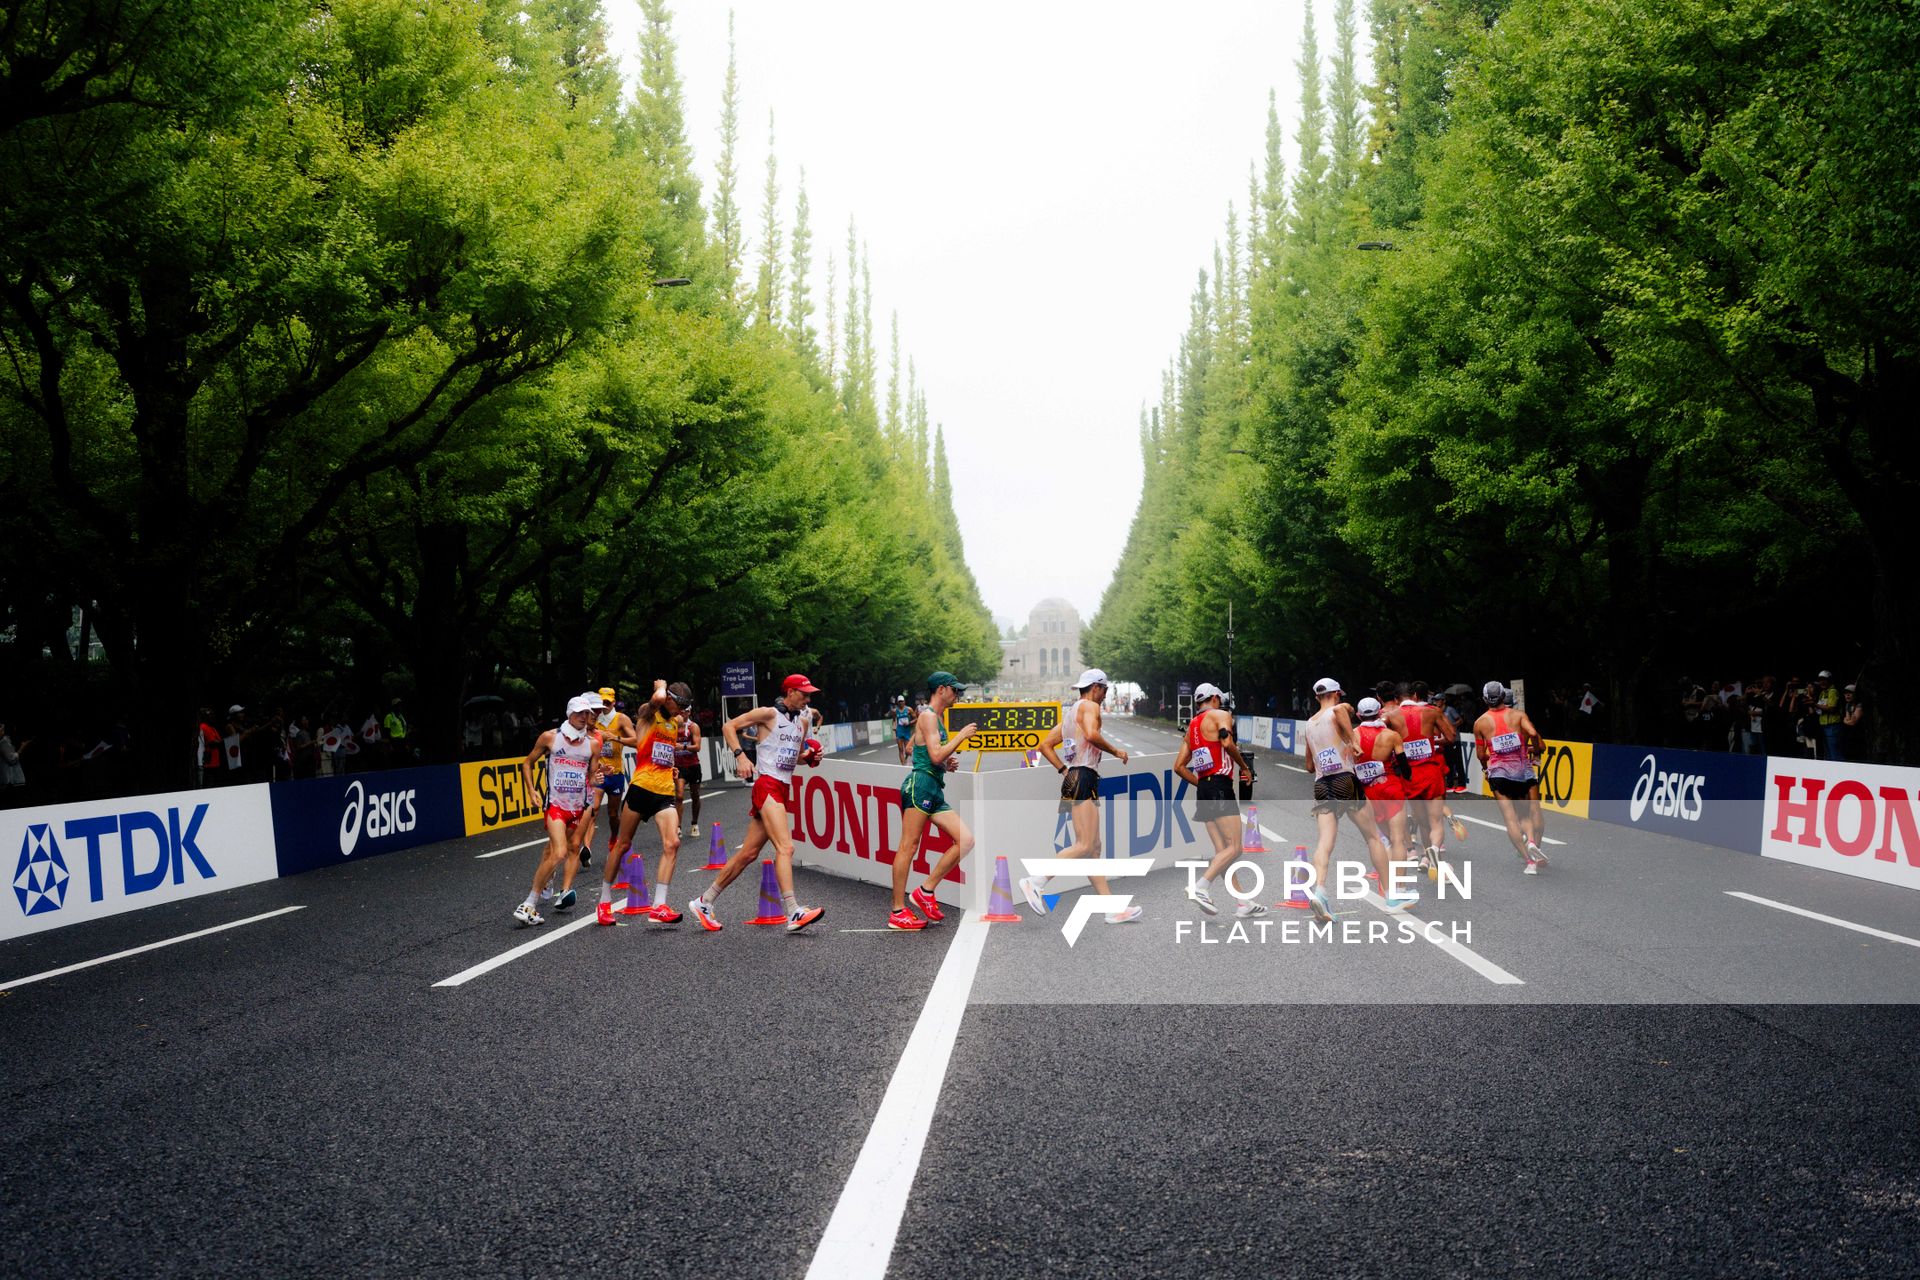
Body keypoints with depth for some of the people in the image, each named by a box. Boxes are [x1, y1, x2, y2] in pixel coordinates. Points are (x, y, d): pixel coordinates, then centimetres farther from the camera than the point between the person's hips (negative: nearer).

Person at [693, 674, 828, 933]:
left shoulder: (803, 720, 19)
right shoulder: (769, 714, -4)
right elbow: (729, 727, -4)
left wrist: (810, 757, 8)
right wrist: (741, 756, -16)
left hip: (783, 790, 8)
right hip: (766, 785, -8)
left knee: (748, 854, 9)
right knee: (785, 848, -20)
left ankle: (704, 902, 19)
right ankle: (794, 913, -26)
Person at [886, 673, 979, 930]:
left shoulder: (939, 718, 24)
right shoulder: (928, 716, -6)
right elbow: (936, 755, -17)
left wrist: (948, 764, 16)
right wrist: (961, 736, -8)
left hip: (935, 792, 10)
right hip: (921, 784, -10)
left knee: (966, 840, -1)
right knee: (908, 846, -7)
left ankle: (926, 890, 5)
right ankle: (898, 913, -5)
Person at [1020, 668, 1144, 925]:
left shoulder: (1072, 713, 24)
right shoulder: (1090, 706, -3)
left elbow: (1045, 745, 22)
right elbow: (1091, 734, -23)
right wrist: (1116, 751, -10)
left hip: (1073, 778, 11)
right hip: (1083, 779, -11)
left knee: (1093, 848, 8)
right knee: (1085, 846, -16)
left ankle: (1112, 908, 9)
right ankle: (1035, 882, -19)